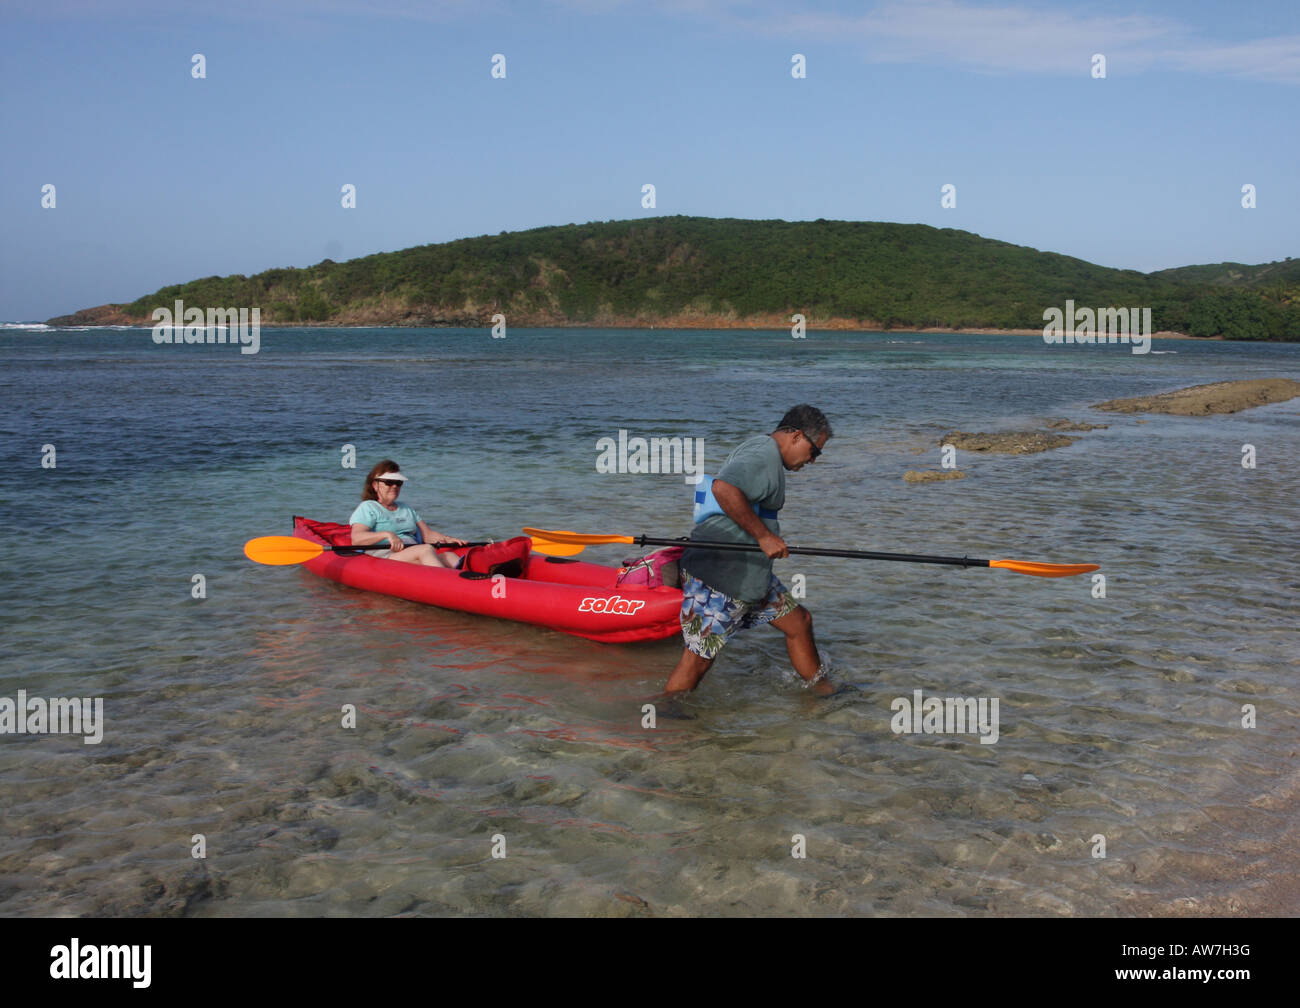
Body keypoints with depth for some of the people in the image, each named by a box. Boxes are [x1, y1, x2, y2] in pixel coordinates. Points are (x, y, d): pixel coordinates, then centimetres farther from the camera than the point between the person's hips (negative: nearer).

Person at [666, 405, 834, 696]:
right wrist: (764, 536, -28)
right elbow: (724, 488, -34)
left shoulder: (760, 449, 18)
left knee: (799, 621, 16)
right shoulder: (764, 457, -17)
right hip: (718, 576, -11)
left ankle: (824, 692, 29)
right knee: (697, 659, -5)